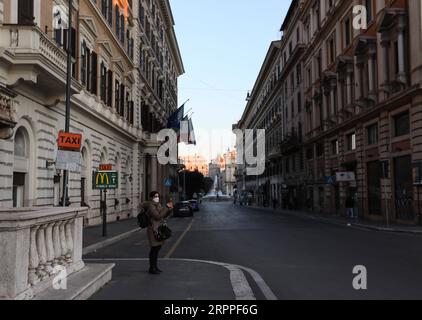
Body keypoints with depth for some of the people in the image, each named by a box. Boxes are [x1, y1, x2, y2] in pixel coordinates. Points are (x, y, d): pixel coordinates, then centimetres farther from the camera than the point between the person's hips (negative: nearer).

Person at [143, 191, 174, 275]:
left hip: (159, 229, 9)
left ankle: (155, 267, 22)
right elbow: (158, 216, -21)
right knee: (154, 249, -5)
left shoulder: (158, 205, 14)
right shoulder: (151, 206, -13)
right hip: (154, 230, -9)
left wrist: (170, 209, -4)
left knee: (157, 248, 13)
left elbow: (165, 216, 14)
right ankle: (152, 268, 2)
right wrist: (166, 208, -18)